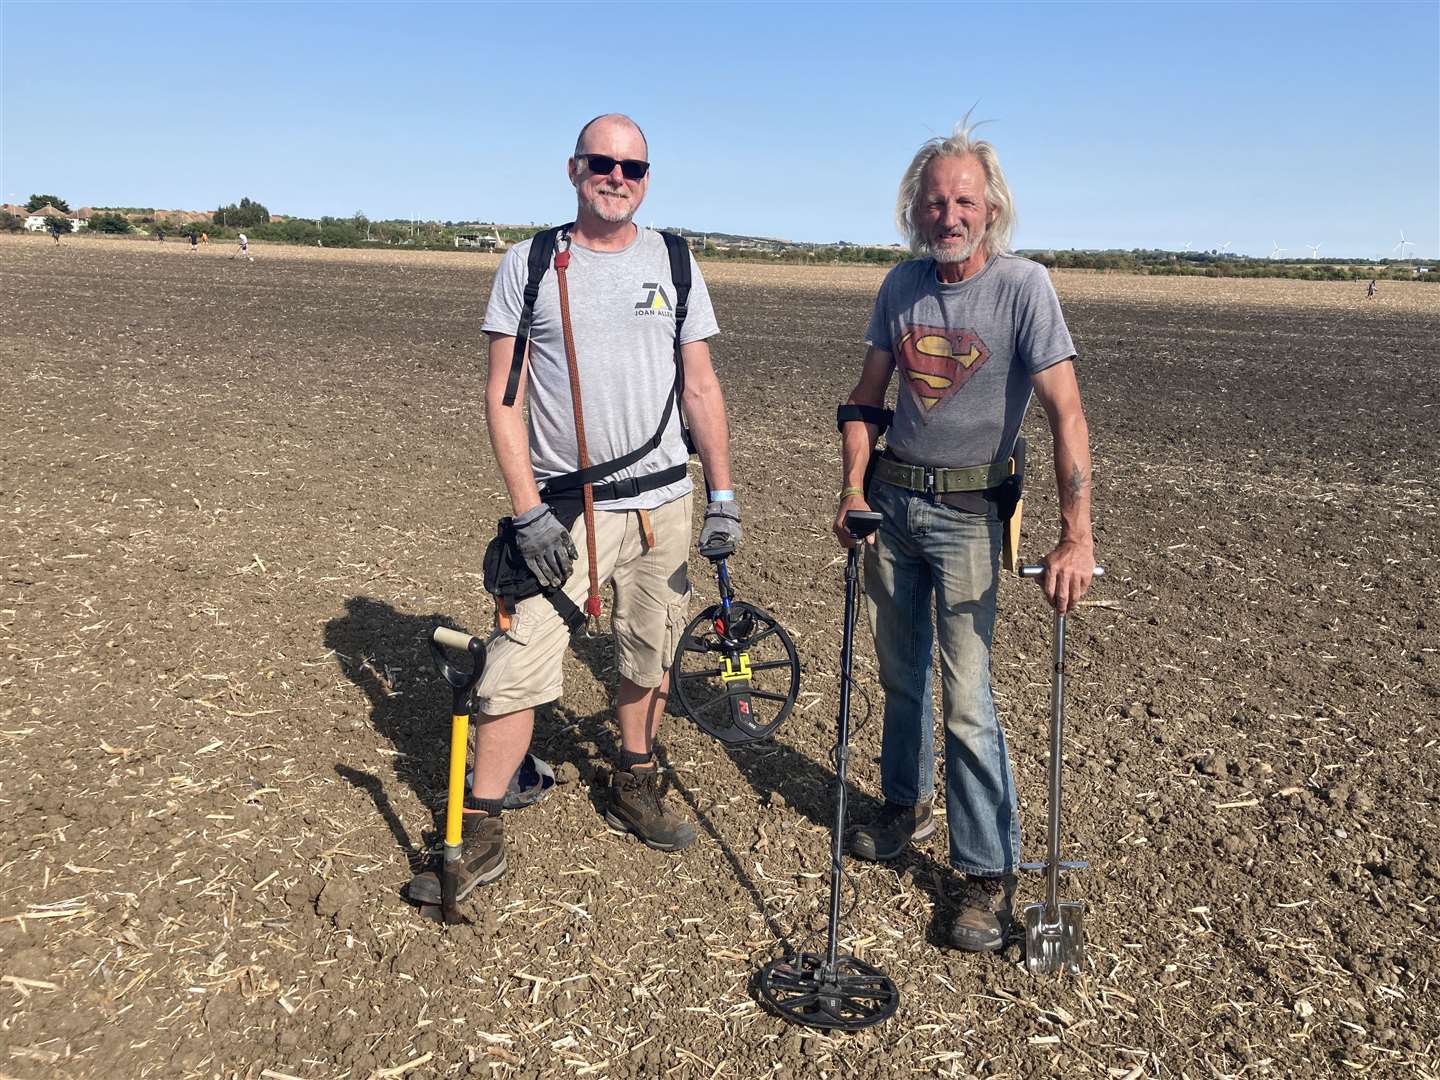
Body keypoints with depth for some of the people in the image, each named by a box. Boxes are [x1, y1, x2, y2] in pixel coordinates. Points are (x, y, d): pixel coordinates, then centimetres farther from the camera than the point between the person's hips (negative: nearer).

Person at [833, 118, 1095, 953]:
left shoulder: (1023, 286, -13)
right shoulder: (903, 284, 3)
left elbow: (1066, 414, -18)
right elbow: (867, 397, 9)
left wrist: (1077, 535, -25)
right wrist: (853, 490, -2)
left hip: (967, 514, -5)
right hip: (892, 499, 5)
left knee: (967, 698, -6)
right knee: (900, 670, 17)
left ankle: (991, 874, 7)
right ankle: (908, 805, 38)